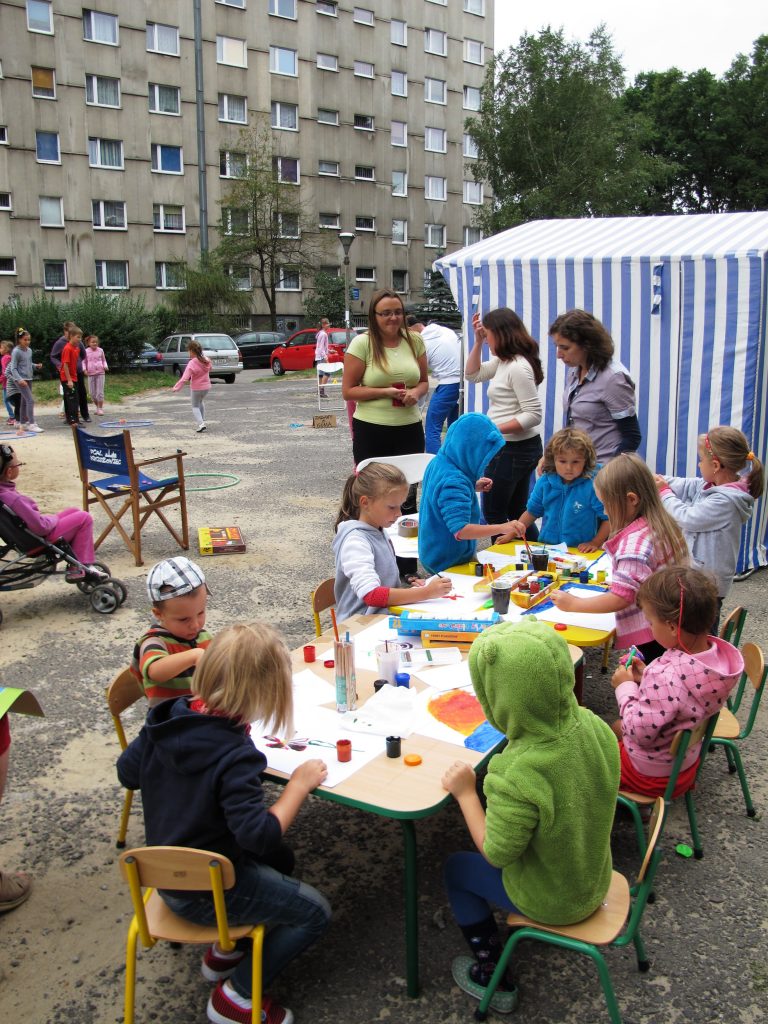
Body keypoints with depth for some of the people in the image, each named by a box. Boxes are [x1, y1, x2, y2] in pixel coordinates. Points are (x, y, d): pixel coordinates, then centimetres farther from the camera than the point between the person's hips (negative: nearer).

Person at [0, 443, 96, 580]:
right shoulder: (14, 499, -35)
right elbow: (41, 527, -30)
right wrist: (54, 519, -11)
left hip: (28, 533, 9)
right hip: (42, 538, -9)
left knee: (75, 512, 21)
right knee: (85, 518, -2)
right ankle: (80, 566, 3)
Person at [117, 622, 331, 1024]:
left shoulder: (165, 718, -9)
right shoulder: (235, 756, -33)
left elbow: (127, 773, 5)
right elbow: (259, 834, -34)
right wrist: (299, 785, -21)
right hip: (203, 893, -8)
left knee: (281, 860, 26)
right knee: (315, 912, 3)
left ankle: (225, 949, 27)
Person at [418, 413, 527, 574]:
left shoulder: (439, 463, 2)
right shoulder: (454, 481, -27)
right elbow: (460, 530, -33)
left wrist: (473, 488, 5)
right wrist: (501, 528, -36)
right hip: (450, 562, -10)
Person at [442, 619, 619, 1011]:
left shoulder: (518, 777, -40)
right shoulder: (594, 725, -20)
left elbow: (497, 854, -24)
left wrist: (465, 792, -14)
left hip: (551, 901, -6)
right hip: (595, 882, 6)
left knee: (457, 868, 19)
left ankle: (492, 979, 29)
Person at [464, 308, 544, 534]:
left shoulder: (518, 367, -20)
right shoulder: (503, 362, 9)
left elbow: (533, 415, -23)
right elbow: (472, 374, 20)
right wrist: (477, 342, 9)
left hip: (512, 449, -10)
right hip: (518, 448, 10)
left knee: (493, 513, 2)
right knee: (517, 513, 17)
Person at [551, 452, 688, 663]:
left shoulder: (635, 543, -22)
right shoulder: (663, 526, 7)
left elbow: (620, 598, -24)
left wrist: (572, 604, -16)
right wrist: (618, 581, 15)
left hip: (651, 638, -9)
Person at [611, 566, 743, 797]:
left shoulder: (666, 678, -41)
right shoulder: (718, 654, -14)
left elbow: (640, 733, -29)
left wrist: (626, 687, -18)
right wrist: (645, 678, -3)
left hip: (652, 775, -8)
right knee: (618, 727, 30)